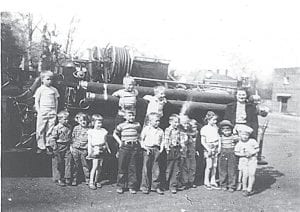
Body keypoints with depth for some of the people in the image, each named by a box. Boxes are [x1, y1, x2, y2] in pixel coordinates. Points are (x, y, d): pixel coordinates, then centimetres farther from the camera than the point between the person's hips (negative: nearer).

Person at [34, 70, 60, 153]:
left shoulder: (54, 89, 10)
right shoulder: (40, 89, 2)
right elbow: (36, 101, 3)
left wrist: (55, 111, 8)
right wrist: (38, 111, -5)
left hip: (52, 112, 2)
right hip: (42, 112, -2)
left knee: (50, 130, 2)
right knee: (40, 130, 0)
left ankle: (48, 145, 11)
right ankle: (41, 146, 9)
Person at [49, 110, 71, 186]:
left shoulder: (68, 127, 7)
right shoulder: (56, 128, -11)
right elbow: (52, 139, -11)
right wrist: (55, 148, -13)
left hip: (67, 148, 4)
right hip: (59, 148, -4)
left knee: (68, 163, -2)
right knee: (60, 165, 6)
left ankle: (67, 178, 4)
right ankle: (61, 179, 17)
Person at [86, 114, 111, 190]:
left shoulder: (103, 131, 9)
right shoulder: (91, 132, -2)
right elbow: (89, 143, -3)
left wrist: (108, 149, 20)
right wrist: (89, 152, -9)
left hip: (102, 149, 5)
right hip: (95, 149, -5)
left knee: (100, 166, 7)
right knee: (95, 166, -9)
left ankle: (96, 181, 19)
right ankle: (91, 182, -1)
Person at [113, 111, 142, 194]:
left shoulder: (137, 125, 11)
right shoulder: (121, 125, 6)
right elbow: (115, 134, 17)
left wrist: (137, 139, 13)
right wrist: (120, 142, 7)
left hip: (135, 147, 1)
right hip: (124, 147, -1)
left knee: (132, 167, 3)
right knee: (122, 167, -1)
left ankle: (132, 186, 9)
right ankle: (120, 186, 7)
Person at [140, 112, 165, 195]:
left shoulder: (160, 131, 12)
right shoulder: (146, 129, 2)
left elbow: (162, 141, 17)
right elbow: (141, 140, 2)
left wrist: (161, 149, 3)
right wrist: (145, 148, -8)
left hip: (156, 149, 3)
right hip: (148, 149, -3)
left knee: (156, 169, 2)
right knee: (146, 169, 1)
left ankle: (156, 186, 11)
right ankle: (145, 186, 9)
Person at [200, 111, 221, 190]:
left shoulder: (215, 127, 8)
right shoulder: (204, 129, -8)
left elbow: (218, 137, 14)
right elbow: (203, 141, -8)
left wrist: (219, 146, 3)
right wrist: (208, 149, -14)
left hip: (216, 148, 6)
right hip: (209, 148, -5)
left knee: (215, 166, 8)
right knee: (209, 166, -5)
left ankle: (213, 182, 18)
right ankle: (206, 182, 8)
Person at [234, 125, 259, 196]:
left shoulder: (252, 141, -2)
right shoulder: (239, 144, -1)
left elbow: (257, 149, 3)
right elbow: (236, 152, 0)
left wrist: (252, 153, -13)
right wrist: (244, 154, -14)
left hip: (252, 159, 0)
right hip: (243, 160, 0)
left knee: (252, 174, -7)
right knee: (245, 175, -3)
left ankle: (249, 189, 5)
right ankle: (244, 189, 14)